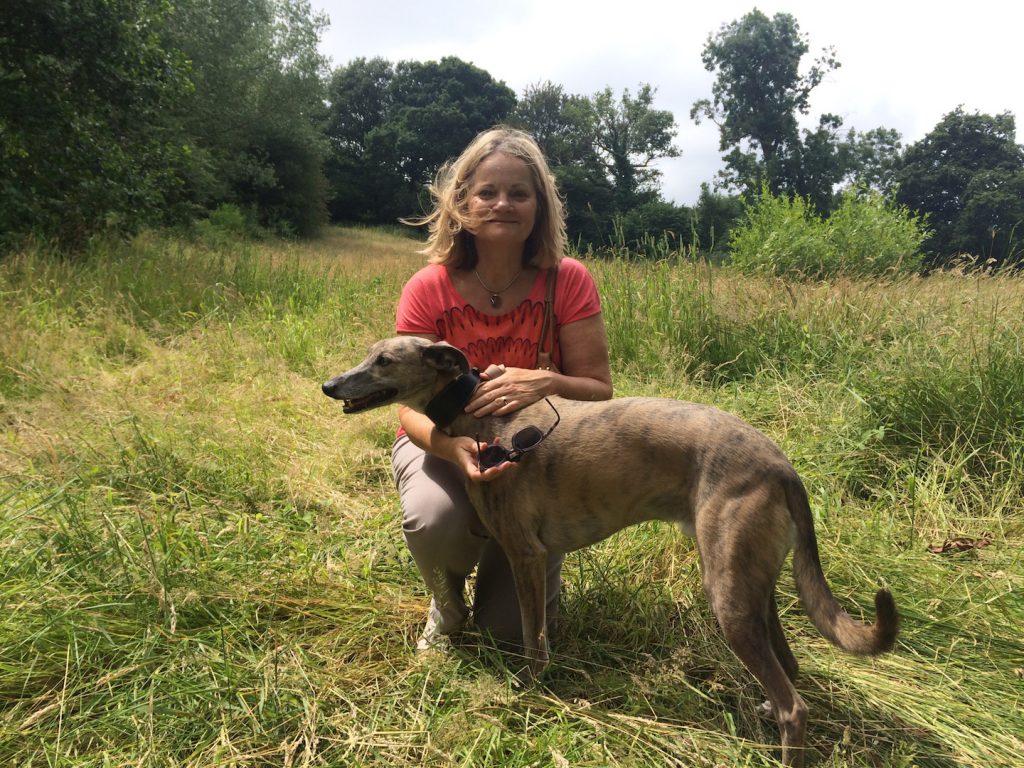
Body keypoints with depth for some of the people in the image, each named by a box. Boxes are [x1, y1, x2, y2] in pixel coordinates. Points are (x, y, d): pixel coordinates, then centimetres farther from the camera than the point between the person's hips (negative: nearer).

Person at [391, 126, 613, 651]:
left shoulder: (567, 281, -16)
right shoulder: (427, 289, -16)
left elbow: (599, 390, -14)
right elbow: (412, 409, -16)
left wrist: (547, 382, -37)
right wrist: (452, 447, -39)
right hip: (446, 441, 1)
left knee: (510, 629, -8)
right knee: (434, 520, -35)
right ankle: (446, 601, 3)